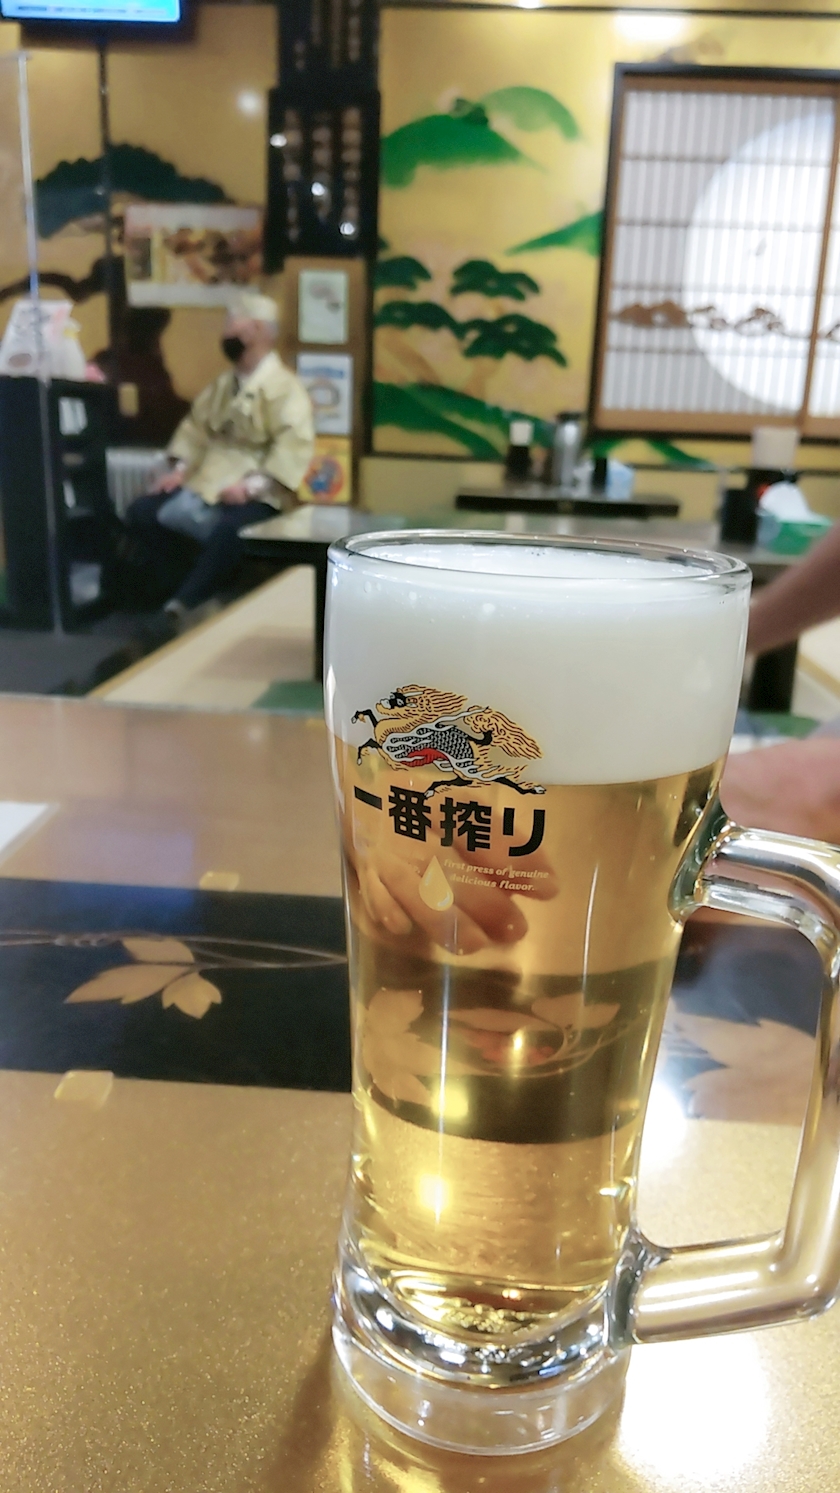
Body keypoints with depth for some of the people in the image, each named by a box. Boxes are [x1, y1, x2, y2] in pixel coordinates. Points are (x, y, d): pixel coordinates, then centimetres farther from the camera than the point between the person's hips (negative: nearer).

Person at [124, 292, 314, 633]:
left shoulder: (285, 387, -7)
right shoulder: (221, 384, 19)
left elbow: (294, 445, -19)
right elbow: (196, 426, 21)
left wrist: (252, 485, -27)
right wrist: (180, 468, 4)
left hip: (256, 496, -8)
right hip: (205, 484, 8)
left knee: (228, 531, -39)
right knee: (142, 514, -6)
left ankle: (182, 606, -26)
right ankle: (194, 592, -1)